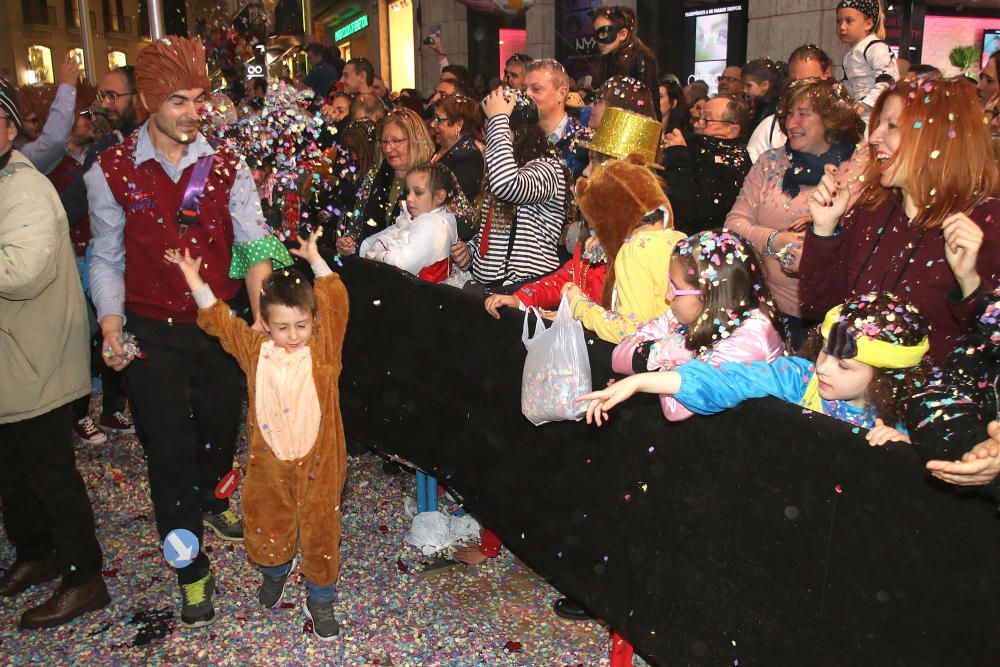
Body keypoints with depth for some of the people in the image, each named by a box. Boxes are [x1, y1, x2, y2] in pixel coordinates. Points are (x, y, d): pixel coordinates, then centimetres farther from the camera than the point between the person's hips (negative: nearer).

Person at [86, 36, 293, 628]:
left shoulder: (226, 165, -3)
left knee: (222, 428, 17)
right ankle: (192, 571, 20)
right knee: (169, 446, 3)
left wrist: (260, 316, -22)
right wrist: (111, 325, -11)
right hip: (153, 333, -2)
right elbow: (107, 258, 2)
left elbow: (255, 242, -8)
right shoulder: (111, 172, -6)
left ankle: (209, 501, 52)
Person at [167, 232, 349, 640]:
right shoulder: (255, 351, -3)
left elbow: (335, 302, -20)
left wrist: (315, 259, -21)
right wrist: (194, 280, -8)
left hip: (317, 460, -2)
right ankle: (276, 570, 51)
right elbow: (218, 320, -2)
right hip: (269, 460, 2)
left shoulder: (323, 350, -10)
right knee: (268, 522, 19)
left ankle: (320, 599, 28)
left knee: (320, 527, 8)